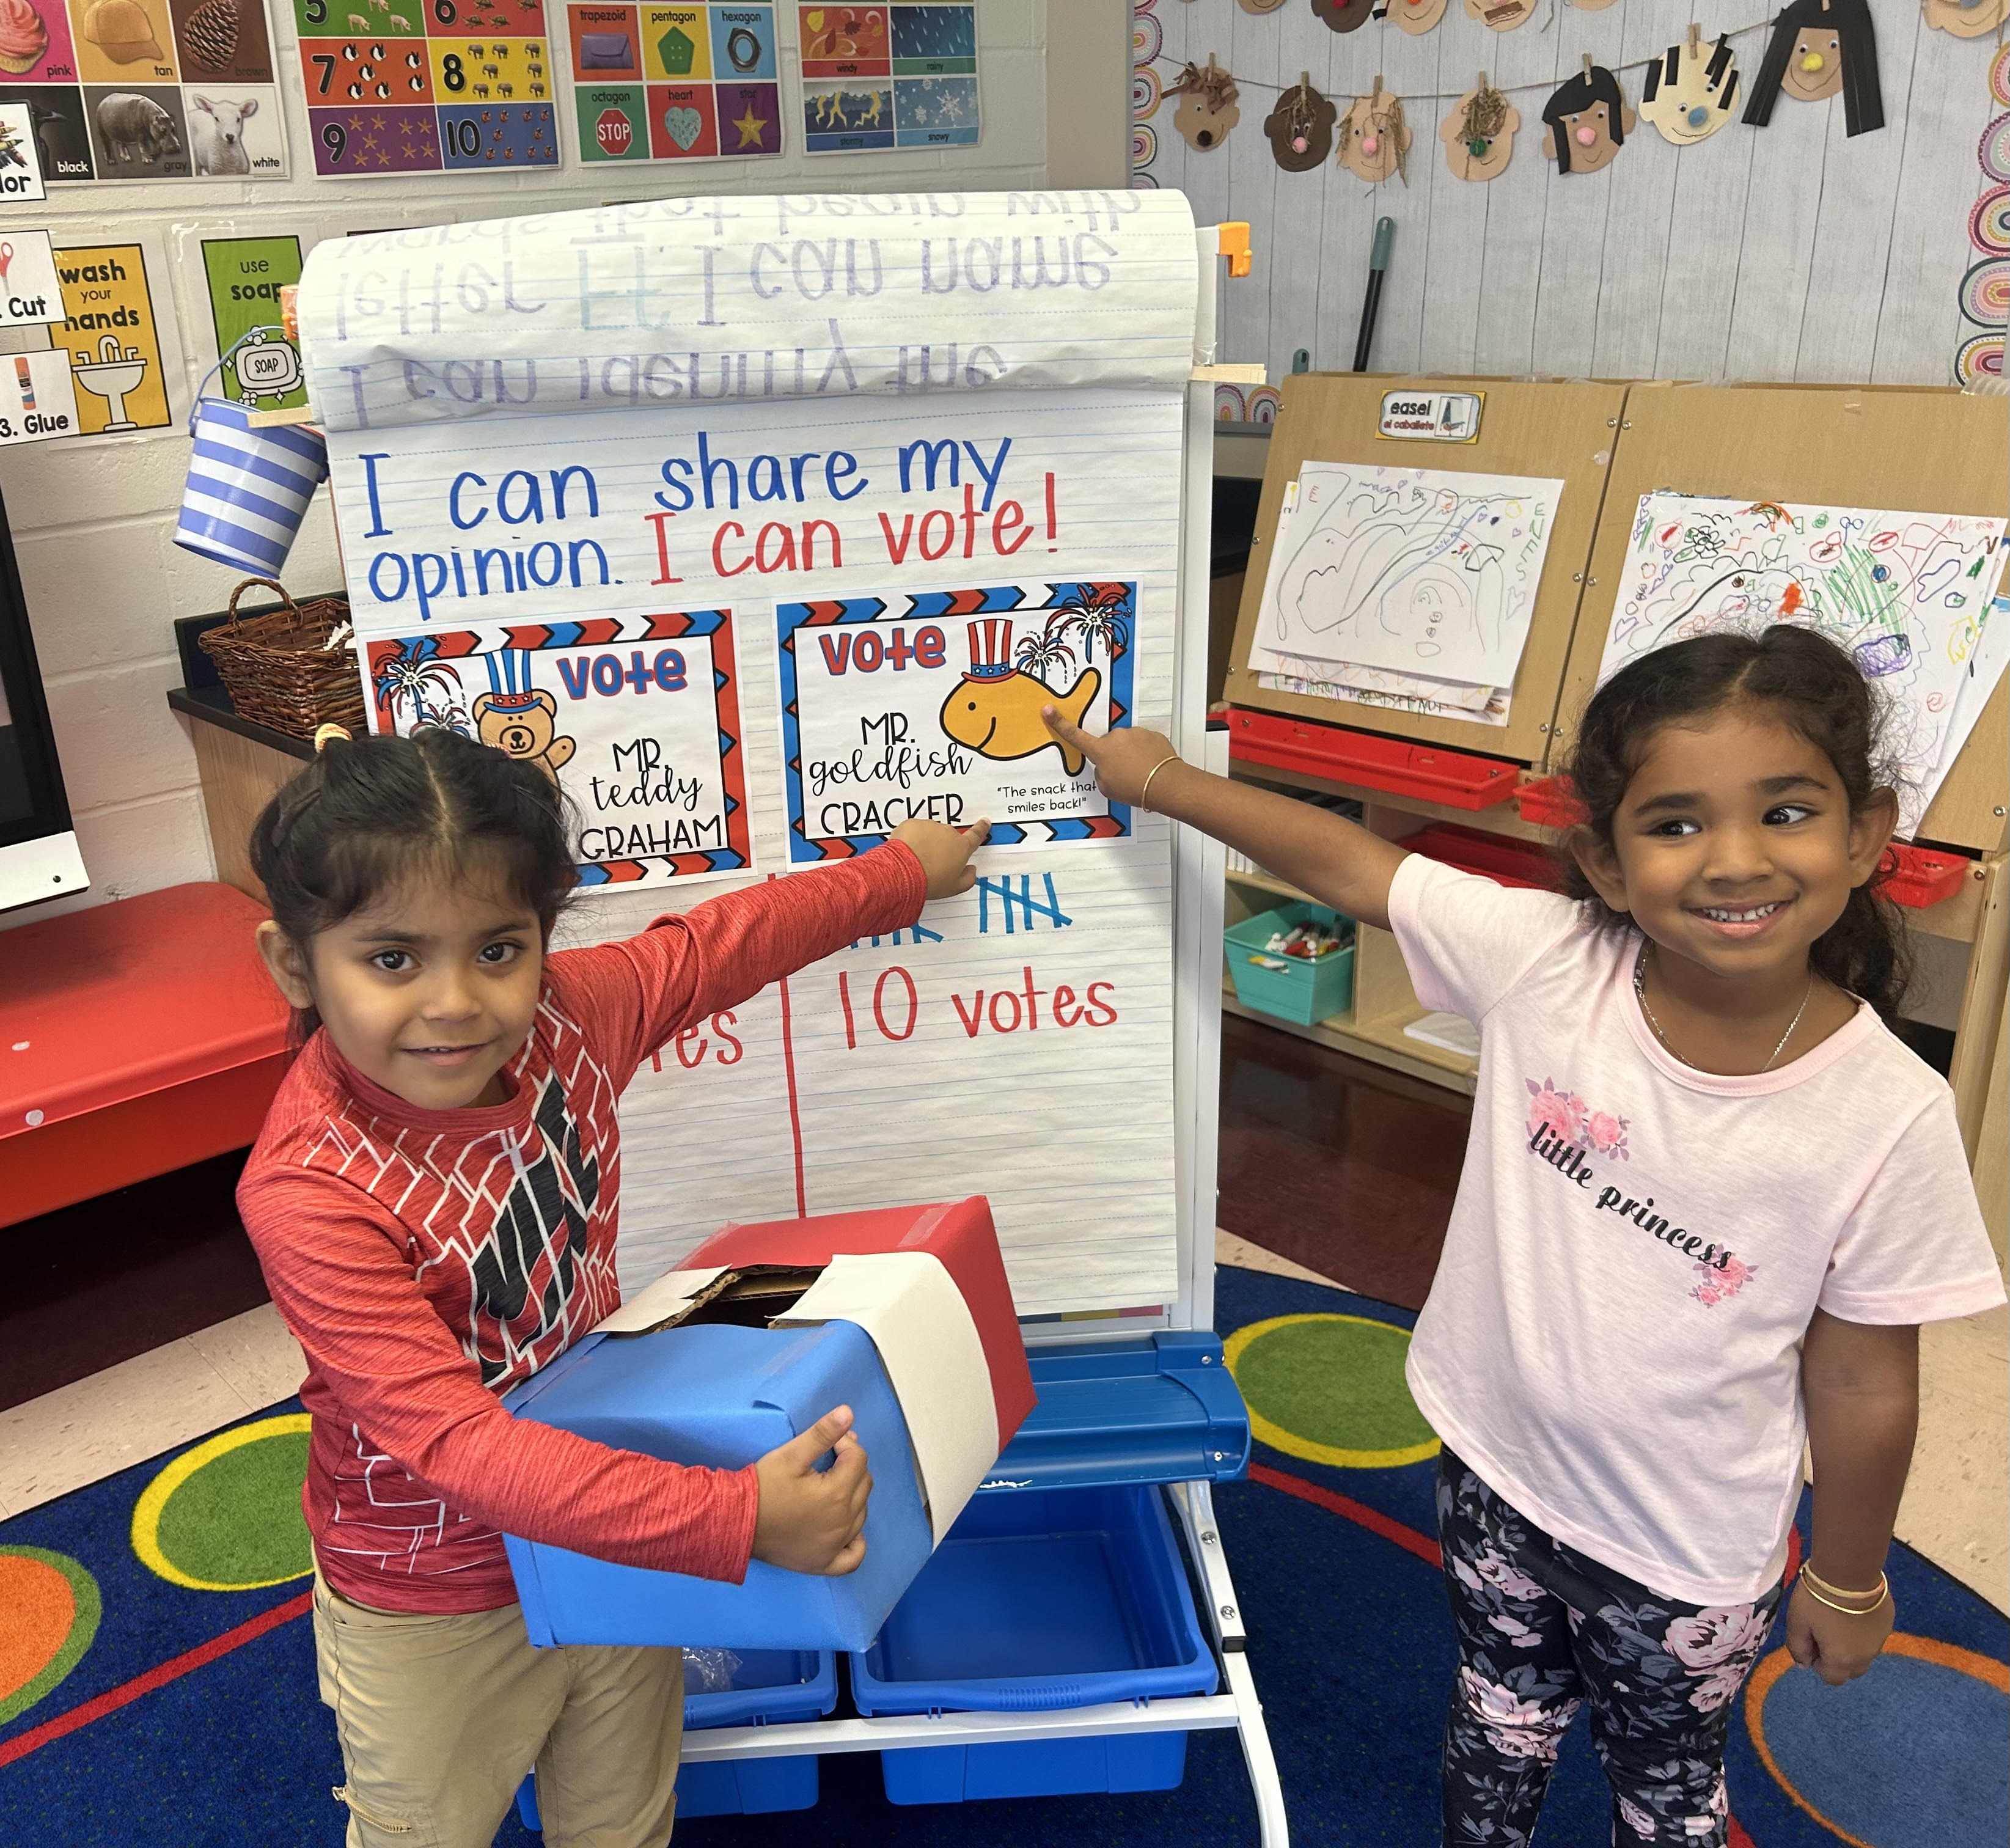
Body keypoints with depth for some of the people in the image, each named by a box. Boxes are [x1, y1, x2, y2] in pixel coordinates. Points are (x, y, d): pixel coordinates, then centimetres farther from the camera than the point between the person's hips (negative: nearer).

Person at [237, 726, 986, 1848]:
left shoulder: (568, 1014, -18)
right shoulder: (311, 1192, -33)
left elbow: (726, 941, 0)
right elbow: (451, 1439, -36)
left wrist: (902, 872, 12)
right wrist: (737, 1519, -41)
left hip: (612, 1530, 4)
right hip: (436, 1615, -4)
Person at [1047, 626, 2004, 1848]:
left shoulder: (1888, 1115, -24)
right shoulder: (1549, 960, -22)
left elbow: (1864, 1386, -13)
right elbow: (1347, 864, -11)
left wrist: (1849, 1580, 1)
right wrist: (1162, 779, -5)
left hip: (1685, 1556, -2)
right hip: (1495, 1468, 2)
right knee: (1501, 1716, 29)